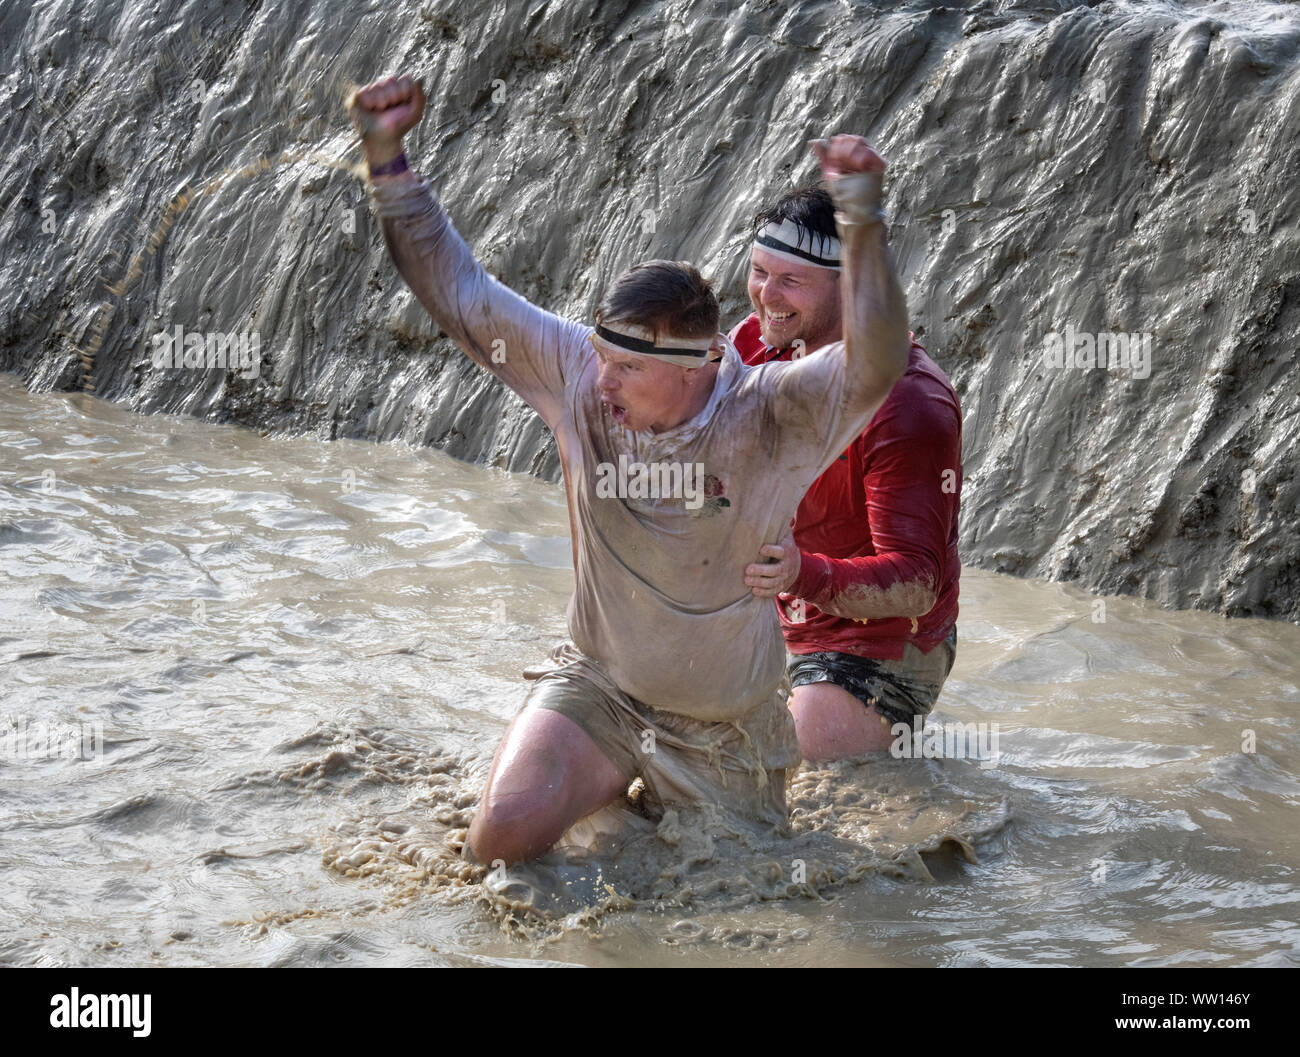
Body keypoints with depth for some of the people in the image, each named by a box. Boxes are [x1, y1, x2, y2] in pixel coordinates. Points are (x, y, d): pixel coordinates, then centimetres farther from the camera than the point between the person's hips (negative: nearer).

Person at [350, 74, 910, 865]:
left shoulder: (767, 419, -24)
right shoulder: (579, 376, -14)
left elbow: (874, 369, -42)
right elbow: (460, 295, -9)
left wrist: (863, 219, -53)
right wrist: (388, 156, -15)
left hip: (724, 730, -2)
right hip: (598, 686, 2)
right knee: (504, 838, -20)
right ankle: (618, 780, 15)